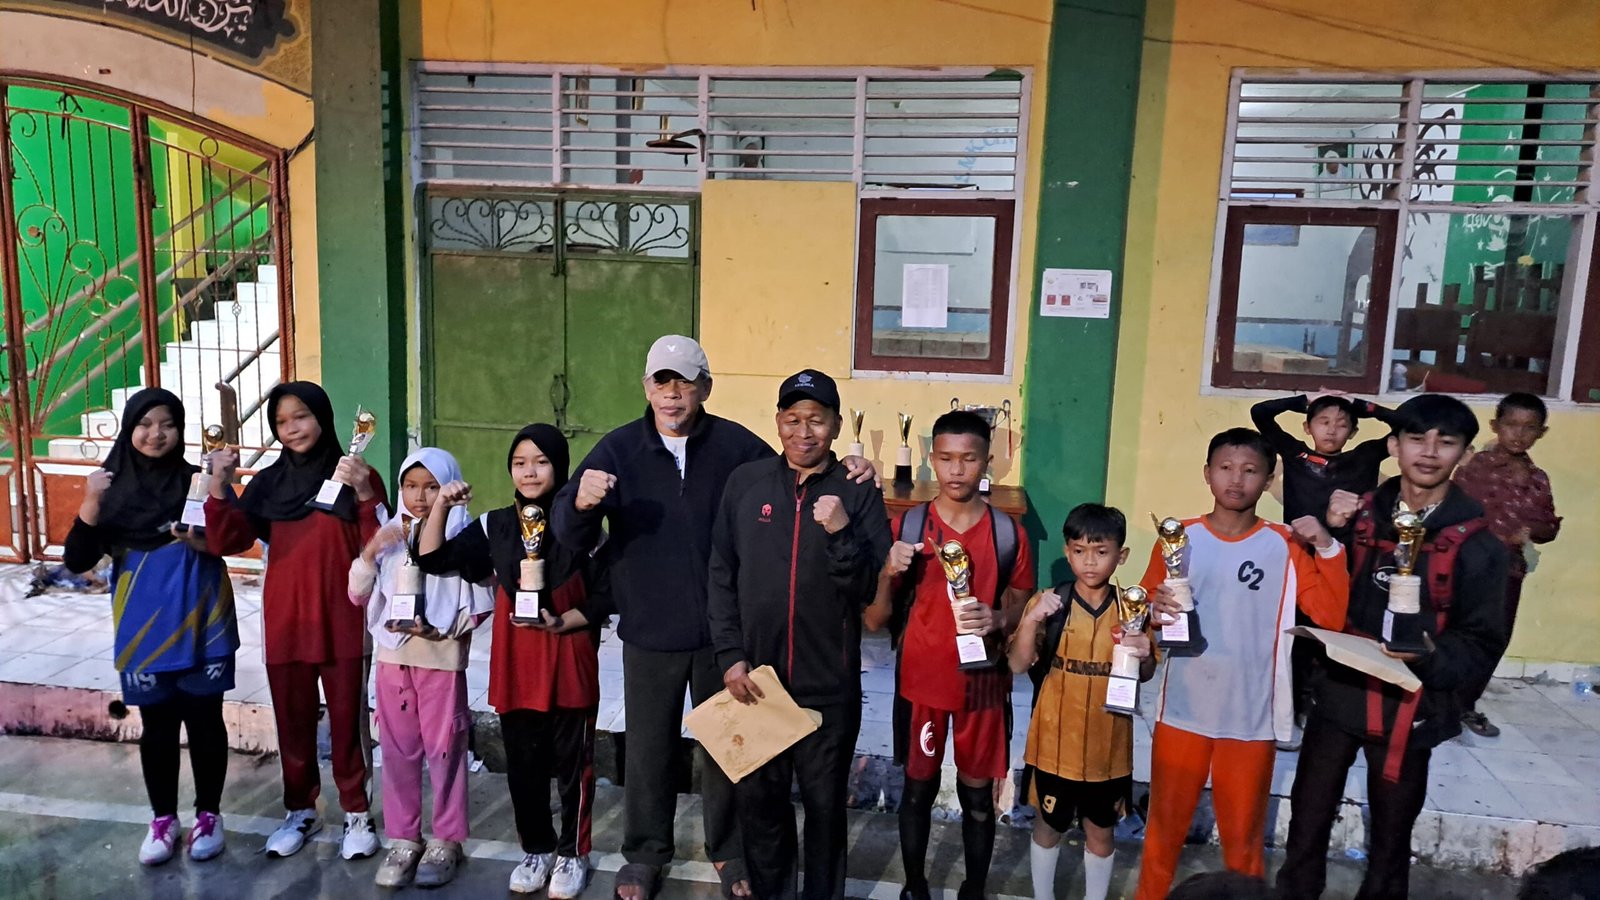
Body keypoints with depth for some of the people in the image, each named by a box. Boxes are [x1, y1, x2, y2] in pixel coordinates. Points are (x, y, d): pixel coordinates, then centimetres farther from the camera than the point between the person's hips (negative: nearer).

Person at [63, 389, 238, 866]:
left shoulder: (198, 480, -3)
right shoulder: (112, 487, 0)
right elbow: (76, 561, -4)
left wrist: (204, 540, -24)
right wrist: (90, 504, -19)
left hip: (200, 620, -1)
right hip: (144, 625, 1)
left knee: (204, 719, 7)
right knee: (157, 724, 10)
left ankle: (209, 815, 22)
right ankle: (162, 819, 26)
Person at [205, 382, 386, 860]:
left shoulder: (355, 475, -4)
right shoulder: (268, 482, 6)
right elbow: (226, 542, -3)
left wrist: (365, 493, -27)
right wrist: (219, 485, -14)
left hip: (342, 620, -3)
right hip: (284, 621, 3)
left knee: (346, 720, 4)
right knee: (293, 721, 14)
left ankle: (356, 813, 20)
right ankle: (300, 811, 30)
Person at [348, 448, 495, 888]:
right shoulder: (389, 536, 5)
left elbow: (477, 606, -8)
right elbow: (358, 595, 5)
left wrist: (439, 630, -20)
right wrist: (369, 553, -9)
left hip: (442, 659, -4)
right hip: (393, 657, 4)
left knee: (444, 750, 5)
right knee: (399, 750, 11)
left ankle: (445, 841, 19)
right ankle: (402, 839, 25)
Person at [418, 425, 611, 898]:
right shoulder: (495, 525, 4)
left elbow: (603, 598, -5)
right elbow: (432, 558, 3)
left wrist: (561, 622, -18)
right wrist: (441, 505, -8)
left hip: (570, 665, -3)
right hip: (516, 666, 3)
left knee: (572, 763, 9)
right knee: (523, 765, 14)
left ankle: (572, 853, 27)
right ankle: (535, 849, 33)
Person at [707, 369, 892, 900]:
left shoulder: (858, 495, -3)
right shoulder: (745, 483, 1)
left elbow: (872, 590, -8)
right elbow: (722, 576, 2)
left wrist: (841, 533, -22)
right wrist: (730, 656, -4)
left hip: (828, 683, -1)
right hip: (754, 676, 2)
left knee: (825, 802, 12)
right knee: (759, 798, 15)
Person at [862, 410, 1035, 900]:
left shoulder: (1009, 533, -5)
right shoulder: (906, 526, -6)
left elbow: (1022, 610, 4)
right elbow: (875, 621, -4)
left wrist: (998, 620, -18)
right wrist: (888, 573, -23)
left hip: (983, 683, 0)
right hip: (920, 681, 0)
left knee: (978, 795, 13)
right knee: (918, 789, 14)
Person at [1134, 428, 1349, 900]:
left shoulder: (1285, 546, -3)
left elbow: (1331, 618, -9)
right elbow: (1145, 612, 6)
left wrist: (1328, 548, -17)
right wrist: (1154, 611, -16)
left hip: (1252, 720, -1)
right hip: (1182, 713, 1)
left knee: (1243, 838, 16)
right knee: (1164, 829, 15)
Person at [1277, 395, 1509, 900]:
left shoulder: (1477, 545, -8)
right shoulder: (1359, 517, 0)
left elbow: (1484, 644, -7)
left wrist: (1430, 658, -26)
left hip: (1410, 710, -2)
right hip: (1339, 696, 2)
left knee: (1389, 841, 17)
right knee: (1306, 826, 12)